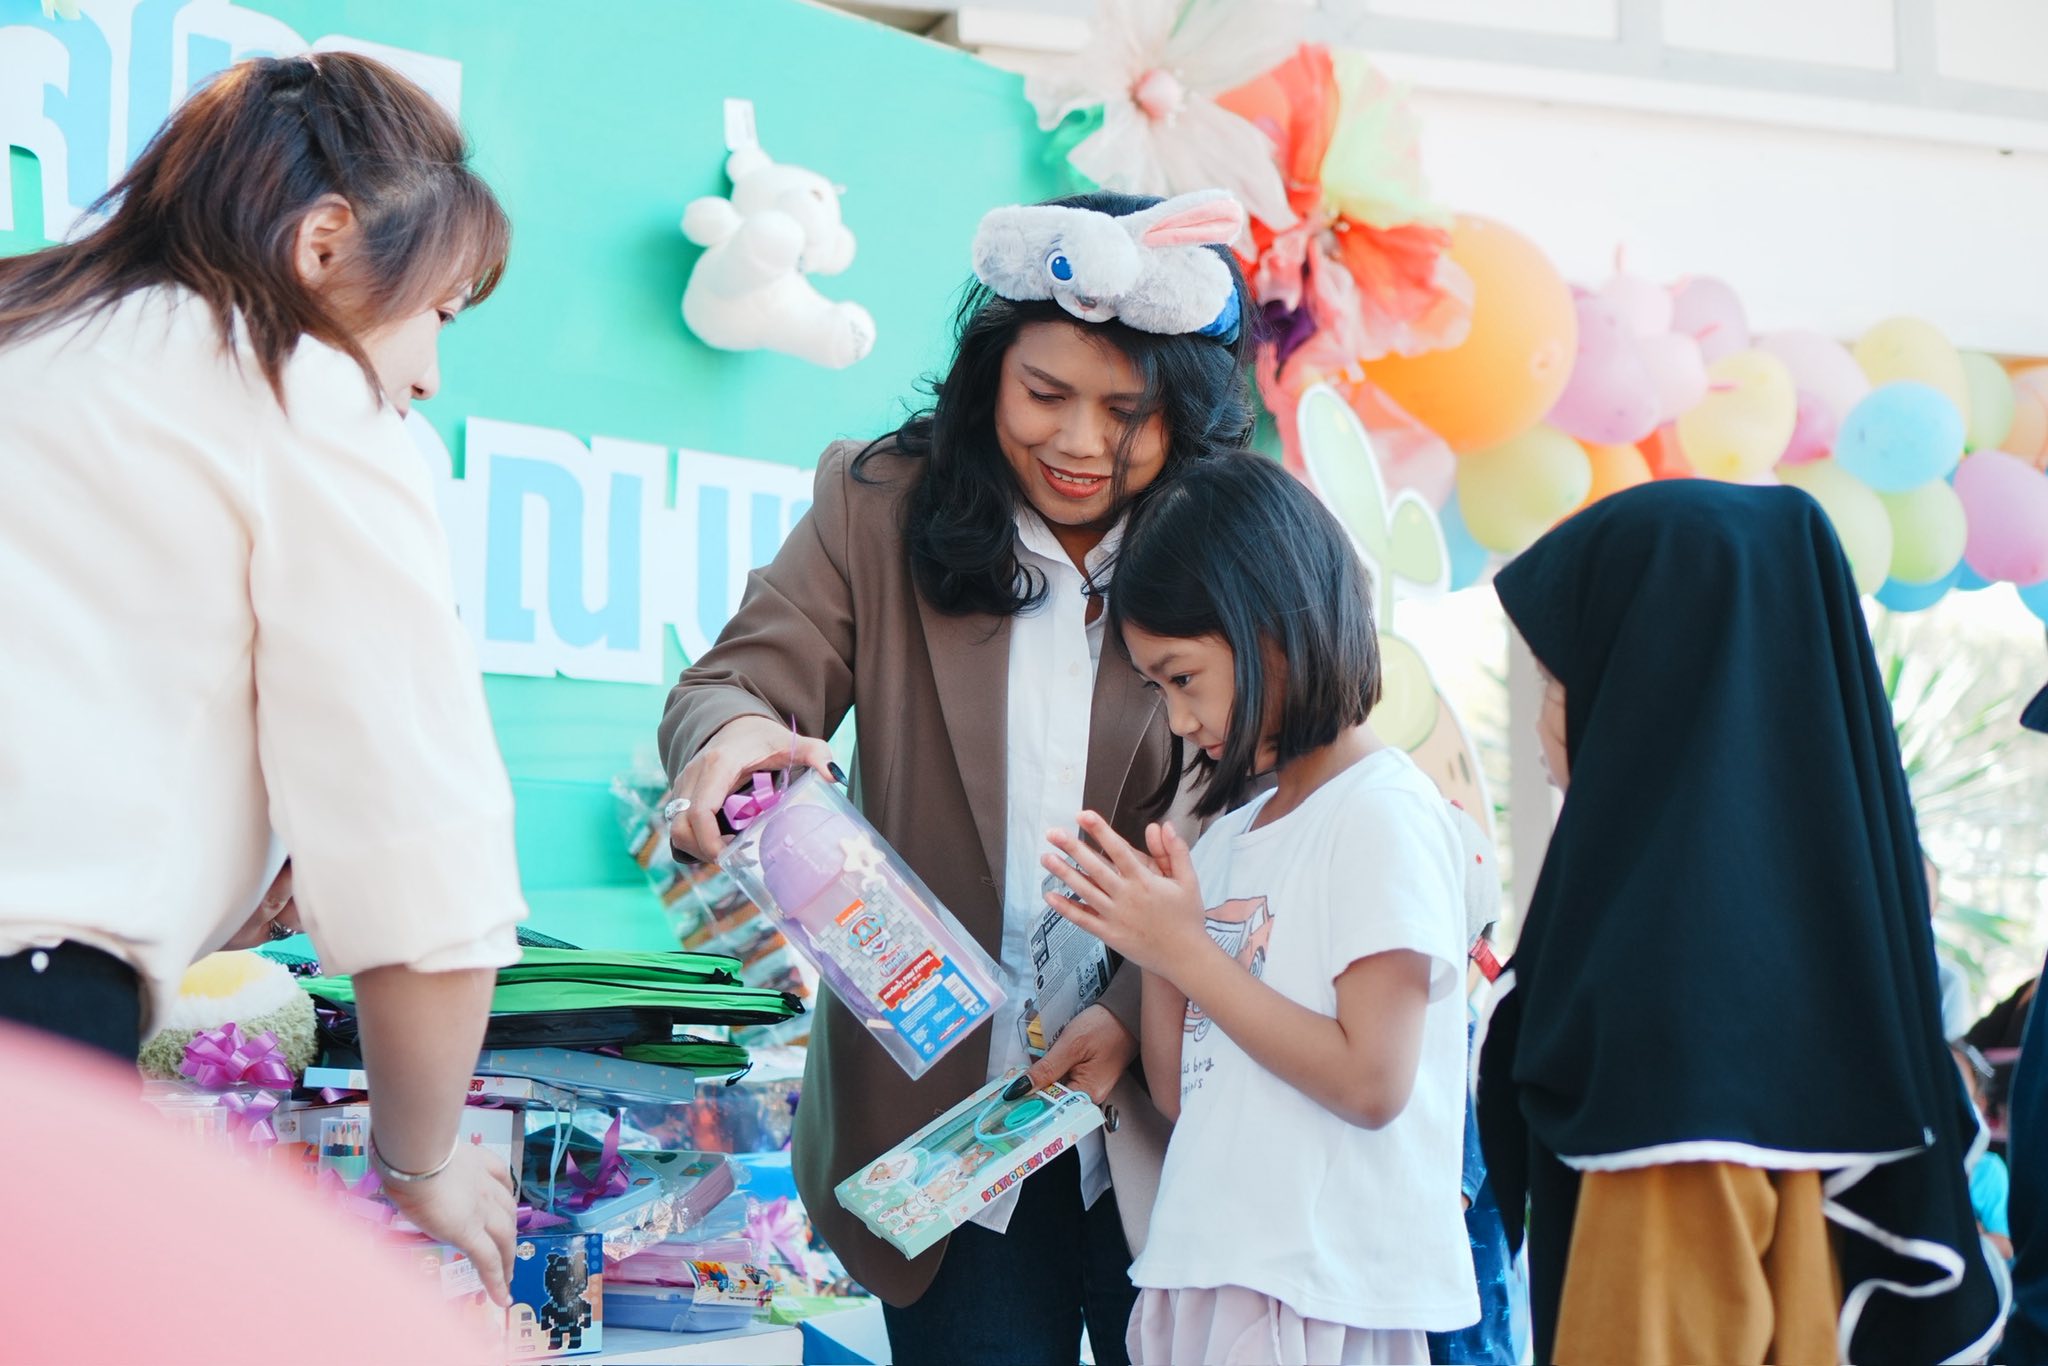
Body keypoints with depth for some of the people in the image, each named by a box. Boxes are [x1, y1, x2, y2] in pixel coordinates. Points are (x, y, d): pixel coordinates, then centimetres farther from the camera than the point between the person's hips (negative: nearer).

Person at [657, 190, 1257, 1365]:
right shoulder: (879, 508, 1)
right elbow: (740, 677, -4)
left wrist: (1137, 1012, -14)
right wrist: (734, 735, -30)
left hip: (1166, 1101, 0)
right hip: (948, 1106, 0)